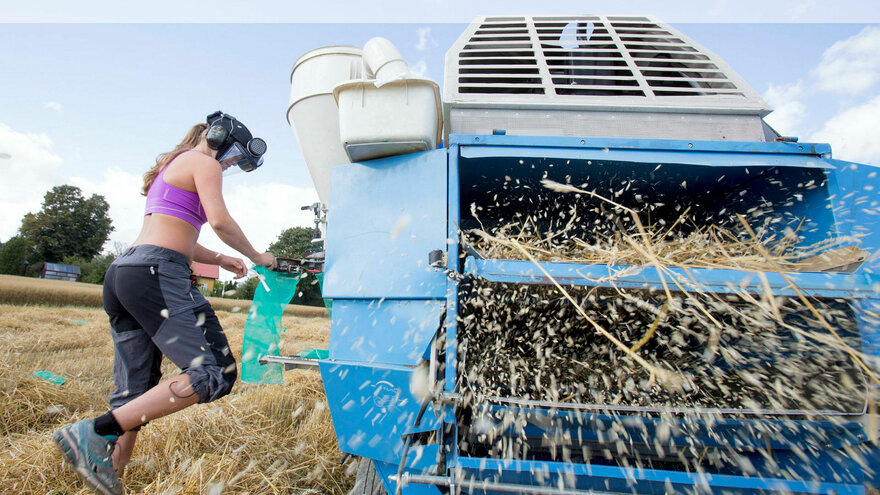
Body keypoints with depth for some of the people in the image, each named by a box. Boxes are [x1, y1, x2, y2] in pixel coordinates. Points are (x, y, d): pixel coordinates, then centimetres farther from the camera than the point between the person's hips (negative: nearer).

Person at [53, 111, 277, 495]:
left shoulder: (170, 167, 31)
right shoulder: (203, 163, 3)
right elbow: (219, 221, -12)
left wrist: (221, 260, 23)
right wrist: (256, 256, 3)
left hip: (123, 272, 11)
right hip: (156, 274, -11)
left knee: (135, 394, 12)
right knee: (216, 373, -15)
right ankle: (98, 433, -16)